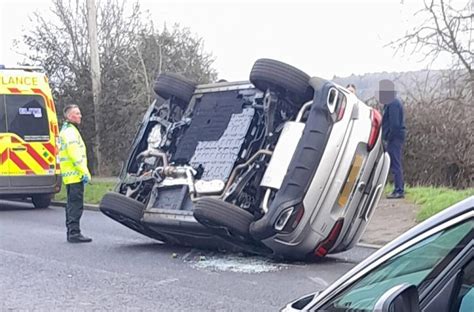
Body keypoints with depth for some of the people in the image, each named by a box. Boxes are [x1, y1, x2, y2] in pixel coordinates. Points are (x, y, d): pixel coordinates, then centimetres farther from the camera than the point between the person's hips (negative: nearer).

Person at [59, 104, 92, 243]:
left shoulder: (66, 130, 22)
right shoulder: (70, 131, -12)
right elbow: (75, 154, -21)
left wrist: (82, 171, 23)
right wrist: (85, 171, -21)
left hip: (70, 175, 11)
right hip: (75, 175, -11)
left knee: (72, 204, 14)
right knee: (76, 204, -10)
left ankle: (71, 232, 20)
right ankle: (74, 233, -11)